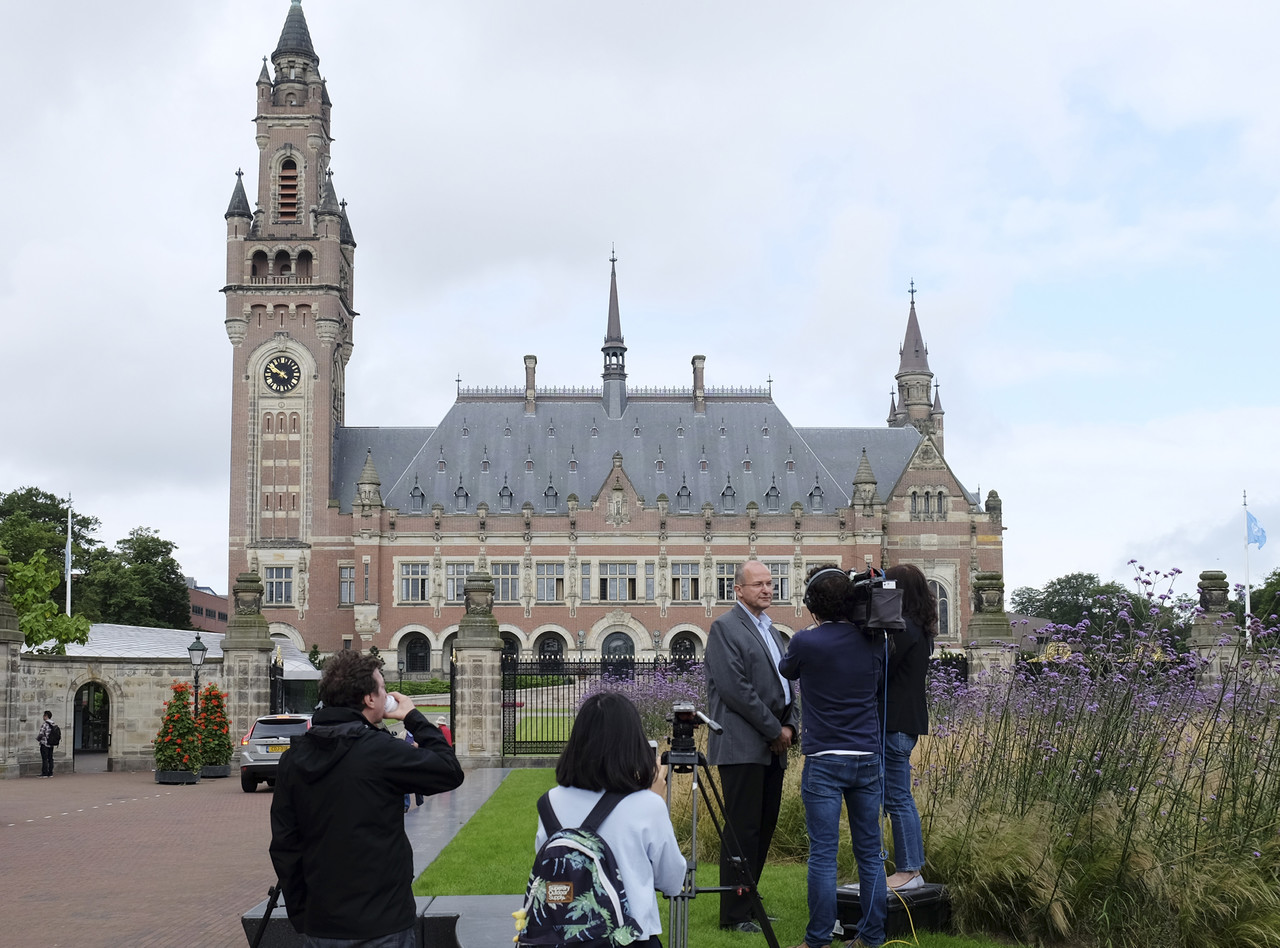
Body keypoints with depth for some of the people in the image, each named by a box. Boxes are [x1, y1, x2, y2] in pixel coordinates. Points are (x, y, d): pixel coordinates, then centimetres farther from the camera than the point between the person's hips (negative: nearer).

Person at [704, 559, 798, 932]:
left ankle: (748, 901, 20)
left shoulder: (771, 631, 20)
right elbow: (735, 688, -15)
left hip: (772, 746, 8)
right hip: (743, 745, -8)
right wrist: (774, 730, -11)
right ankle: (734, 915, 0)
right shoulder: (725, 628, -7)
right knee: (742, 829, -6)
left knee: (764, 828, 11)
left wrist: (789, 725, 4)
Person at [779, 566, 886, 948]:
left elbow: (787, 671, 12)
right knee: (870, 854, 9)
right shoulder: (874, 640, 2)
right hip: (868, 758, 4)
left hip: (824, 760, -4)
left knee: (823, 854, -1)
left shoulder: (806, 642, -10)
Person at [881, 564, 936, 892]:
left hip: (896, 723, -10)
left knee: (897, 799, -3)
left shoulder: (904, 629, -17)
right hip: (908, 720, 10)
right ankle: (913, 868, 20)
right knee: (900, 797, 15)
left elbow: (881, 670, -17)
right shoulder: (919, 630, 14)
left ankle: (907, 871, 3)